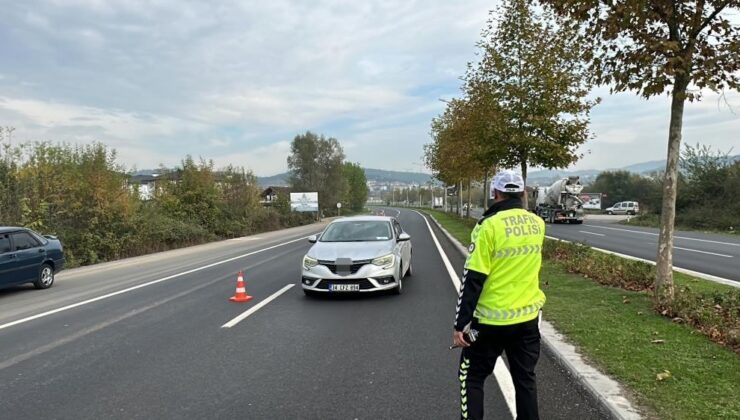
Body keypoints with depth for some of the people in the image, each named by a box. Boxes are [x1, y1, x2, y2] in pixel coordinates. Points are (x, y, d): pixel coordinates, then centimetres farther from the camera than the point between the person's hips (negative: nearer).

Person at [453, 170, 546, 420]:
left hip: (492, 320, -5)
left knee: (472, 377, 11)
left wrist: (460, 324, -12)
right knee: (525, 378, 18)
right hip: (528, 317, 5)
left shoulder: (489, 225, -16)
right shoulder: (537, 224, 2)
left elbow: (473, 278, -17)